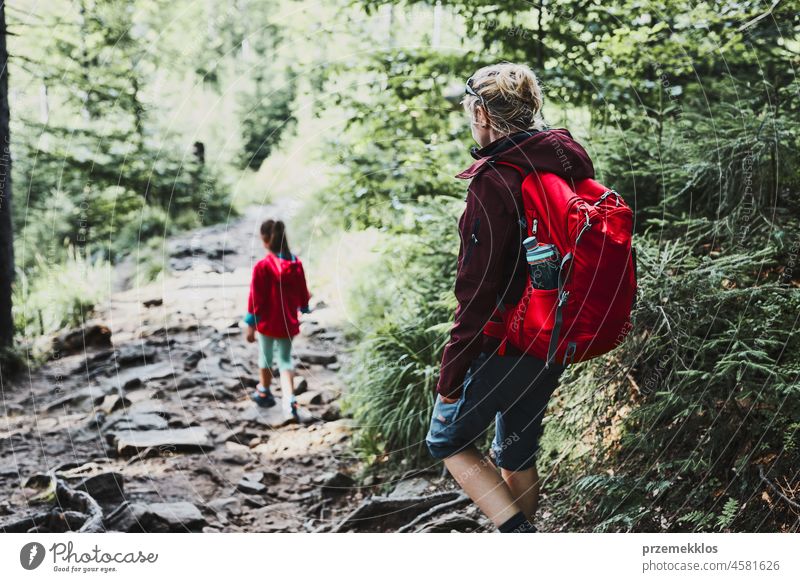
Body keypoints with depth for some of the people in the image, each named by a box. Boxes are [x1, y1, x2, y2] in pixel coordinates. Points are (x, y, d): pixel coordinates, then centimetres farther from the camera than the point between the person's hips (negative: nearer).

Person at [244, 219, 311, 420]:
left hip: (268, 322, -3)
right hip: (289, 323, 4)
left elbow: (255, 298, -16)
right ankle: (289, 401, -8)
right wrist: (304, 308, 26)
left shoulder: (262, 266, -19)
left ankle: (264, 393, 36)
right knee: (285, 359, 9)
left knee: (265, 357, 18)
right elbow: (303, 292, 8)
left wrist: (250, 324, -10)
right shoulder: (296, 264, -4)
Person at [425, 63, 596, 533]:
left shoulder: (495, 180, -21)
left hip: (506, 346, -8)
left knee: (447, 440, 12)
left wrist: (451, 371, -13)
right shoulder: (572, 161, 4)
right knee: (517, 454, 22)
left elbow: (479, 288, -21)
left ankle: (522, 536, -2)